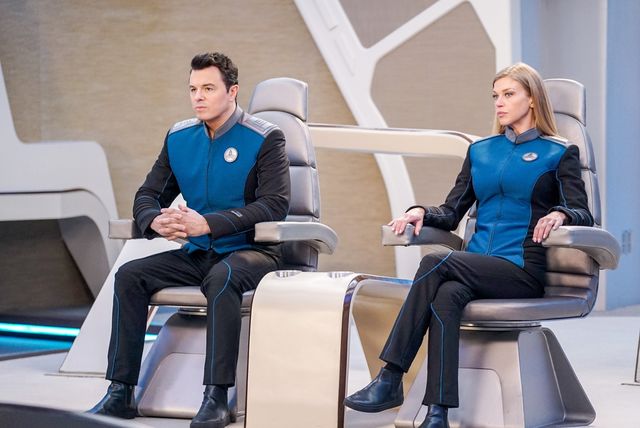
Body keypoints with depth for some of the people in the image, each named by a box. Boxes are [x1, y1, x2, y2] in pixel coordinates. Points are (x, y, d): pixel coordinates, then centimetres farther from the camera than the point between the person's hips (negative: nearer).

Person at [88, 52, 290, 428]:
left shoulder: (265, 138, -8)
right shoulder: (179, 138, 10)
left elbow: (275, 205, -17)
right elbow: (147, 195, 12)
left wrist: (207, 224, -27)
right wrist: (156, 221, -16)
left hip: (251, 251, -6)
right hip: (196, 254, 6)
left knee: (221, 278, -38)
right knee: (129, 275, -16)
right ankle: (121, 393, -15)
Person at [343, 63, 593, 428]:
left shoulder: (559, 154, 8)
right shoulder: (480, 151, 22)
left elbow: (583, 215, -2)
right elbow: (452, 213, 18)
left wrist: (560, 214, -25)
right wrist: (421, 211, -3)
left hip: (523, 271, -4)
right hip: (475, 269, 4)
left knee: (435, 263, -29)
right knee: (447, 294, -33)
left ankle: (391, 380, -31)